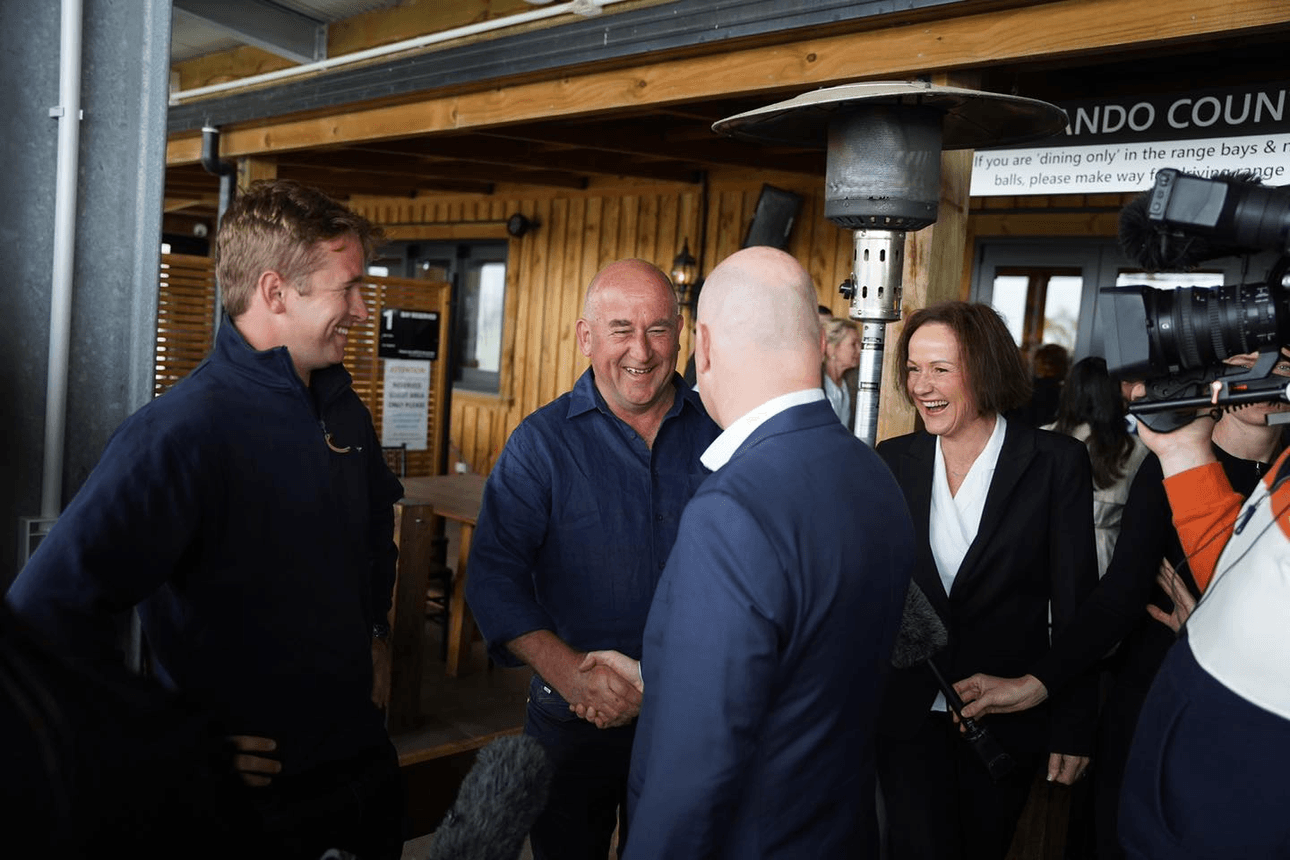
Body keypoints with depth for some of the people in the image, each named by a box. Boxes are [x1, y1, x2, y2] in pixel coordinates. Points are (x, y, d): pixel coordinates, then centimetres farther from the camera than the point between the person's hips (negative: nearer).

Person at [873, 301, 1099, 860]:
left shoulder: (1057, 463, -9)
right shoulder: (893, 460, -1)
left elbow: (1075, 604, -7)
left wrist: (1073, 728, -6)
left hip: (1008, 719, -1)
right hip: (909, 710, 1)